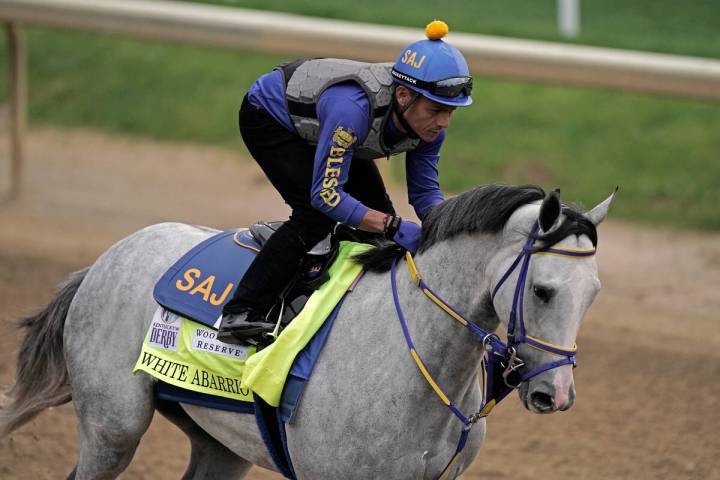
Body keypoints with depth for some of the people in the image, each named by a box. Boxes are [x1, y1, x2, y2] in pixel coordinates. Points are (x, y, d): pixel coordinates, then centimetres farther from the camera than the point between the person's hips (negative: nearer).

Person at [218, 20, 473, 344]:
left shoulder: (428, 121, -23)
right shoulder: (353, 109, -44)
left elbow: (425, 191, -11)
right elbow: (325, 194, -43)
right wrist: (394, 227, -51)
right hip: (268, 118, -7)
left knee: (379, 214, 0)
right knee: (316, 215, -25)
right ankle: (240, 313, -23)